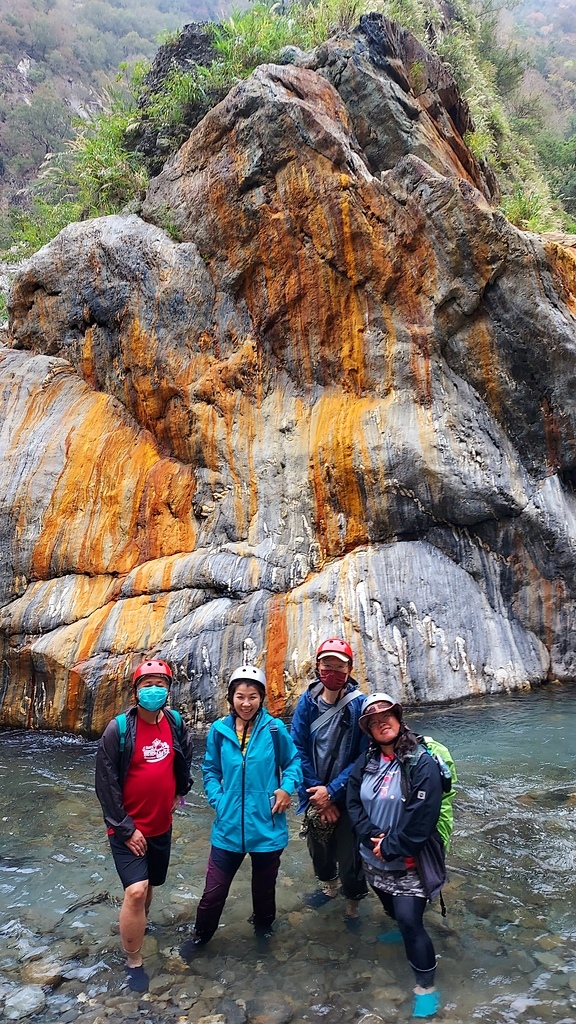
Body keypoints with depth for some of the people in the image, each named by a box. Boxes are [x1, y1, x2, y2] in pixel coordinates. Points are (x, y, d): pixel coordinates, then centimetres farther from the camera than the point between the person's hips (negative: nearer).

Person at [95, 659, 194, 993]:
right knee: (135, 891, -16)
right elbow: (105, 783, -16)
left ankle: (139, 925, 48)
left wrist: (180, 792, 15)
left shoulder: (175, 723, -5)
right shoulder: (119, 729, -19)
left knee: (150, 885, 20)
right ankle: (134, 962, 3)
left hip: (161, 825, 5)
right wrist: (125, 828, -15)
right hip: (128, 828, -5)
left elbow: (185, 758, 15)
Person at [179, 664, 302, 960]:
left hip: (267, 826, 0)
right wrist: (217, 799, -6)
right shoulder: (219, 730, -7)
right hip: (228, 827, 1)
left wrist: (287, 787, -13)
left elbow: (292, 762, 3)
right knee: (214, 891, 10)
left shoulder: (274, 728, -12)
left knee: (264, 888, 21)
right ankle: (200, 936, 39)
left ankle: (263, 929, 51)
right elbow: (210, 770, 7)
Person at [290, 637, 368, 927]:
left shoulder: (359, 704, -17)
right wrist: (318, 793, -13)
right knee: (318, 848, 22)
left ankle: (352, 901, 37)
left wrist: (332, 791, -18)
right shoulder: (306, 702, -9)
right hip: (316, 794, 3)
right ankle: (328, 885, 53)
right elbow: (298, 749, -8)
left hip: (348, 797, -3)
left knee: (349, 854, 8)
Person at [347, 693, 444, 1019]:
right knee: (392, 908, 25)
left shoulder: (422, 763, -20)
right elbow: (353, 802, 0)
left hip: (407, 862, -6)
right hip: (373, 858, 6)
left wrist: (391, 848, -18)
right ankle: (401, 931, 56)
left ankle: (426, 987, 15)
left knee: (410, 921, -4)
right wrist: (373, 837, -15)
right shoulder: (366, 762, 0)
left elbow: (422, 818, -23)